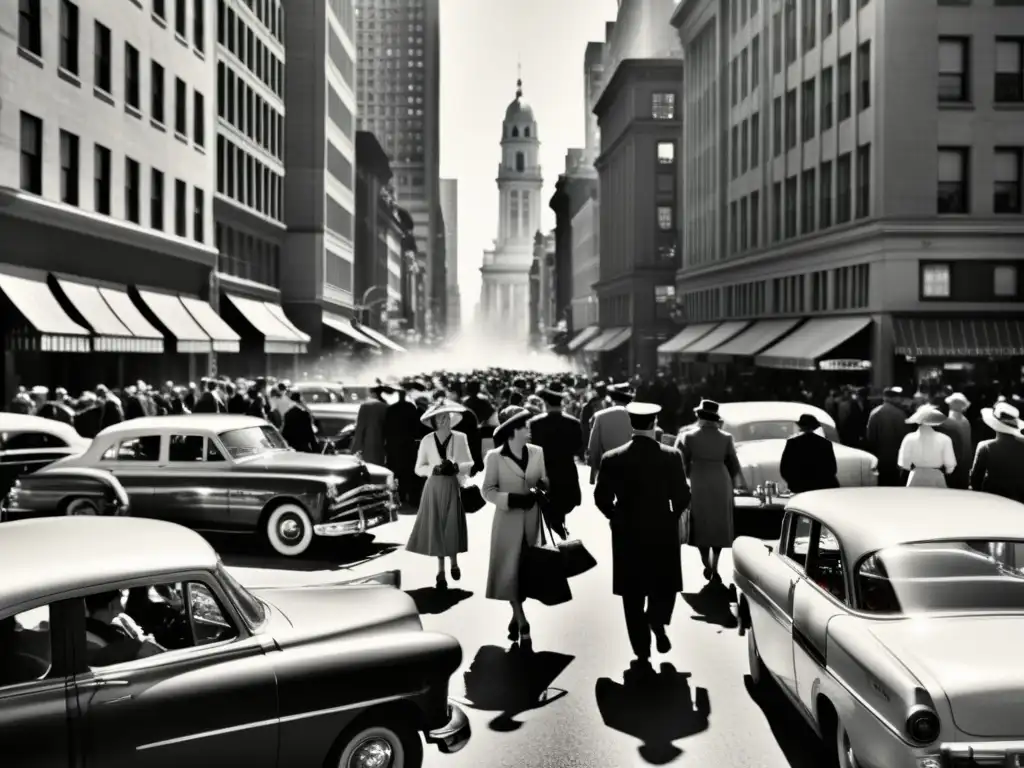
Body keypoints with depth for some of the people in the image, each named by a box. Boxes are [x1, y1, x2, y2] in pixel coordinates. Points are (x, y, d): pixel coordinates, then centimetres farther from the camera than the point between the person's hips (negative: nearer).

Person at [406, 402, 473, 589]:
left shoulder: (460, 438, -2)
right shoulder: (427, 441, -1)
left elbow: (469, 463, 3)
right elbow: (419, 468, 1)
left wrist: (455, 467, -16)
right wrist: (435, 468, -16)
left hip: (452, 488, 0)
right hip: (434, 488, 0)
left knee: (452, 527, 0)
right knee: (435, 528, 0)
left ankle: (454, 563, 25)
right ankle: (441, 570, 10)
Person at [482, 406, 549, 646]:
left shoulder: (537, 452, 1)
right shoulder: (494, 456, -8)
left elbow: (544, 481, 8)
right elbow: (488, 490, -6)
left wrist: (541, 488, -15)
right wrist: (512, 499, -20)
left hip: (532, 520, 3)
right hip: (508, 519, -3)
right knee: (510, 571, -3)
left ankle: (515, 618, 25)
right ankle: (522, 623, 4)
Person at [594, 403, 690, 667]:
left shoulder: (612, 459, -8)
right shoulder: (672, 456, -9)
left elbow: (601, 498, -6)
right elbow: (682, 497, -7)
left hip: (627, 533, 1)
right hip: (663, 531, 0)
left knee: (633, 594, 12)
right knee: (665, 585, 20)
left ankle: (642, 651, 15)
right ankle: (657, 620, -6)